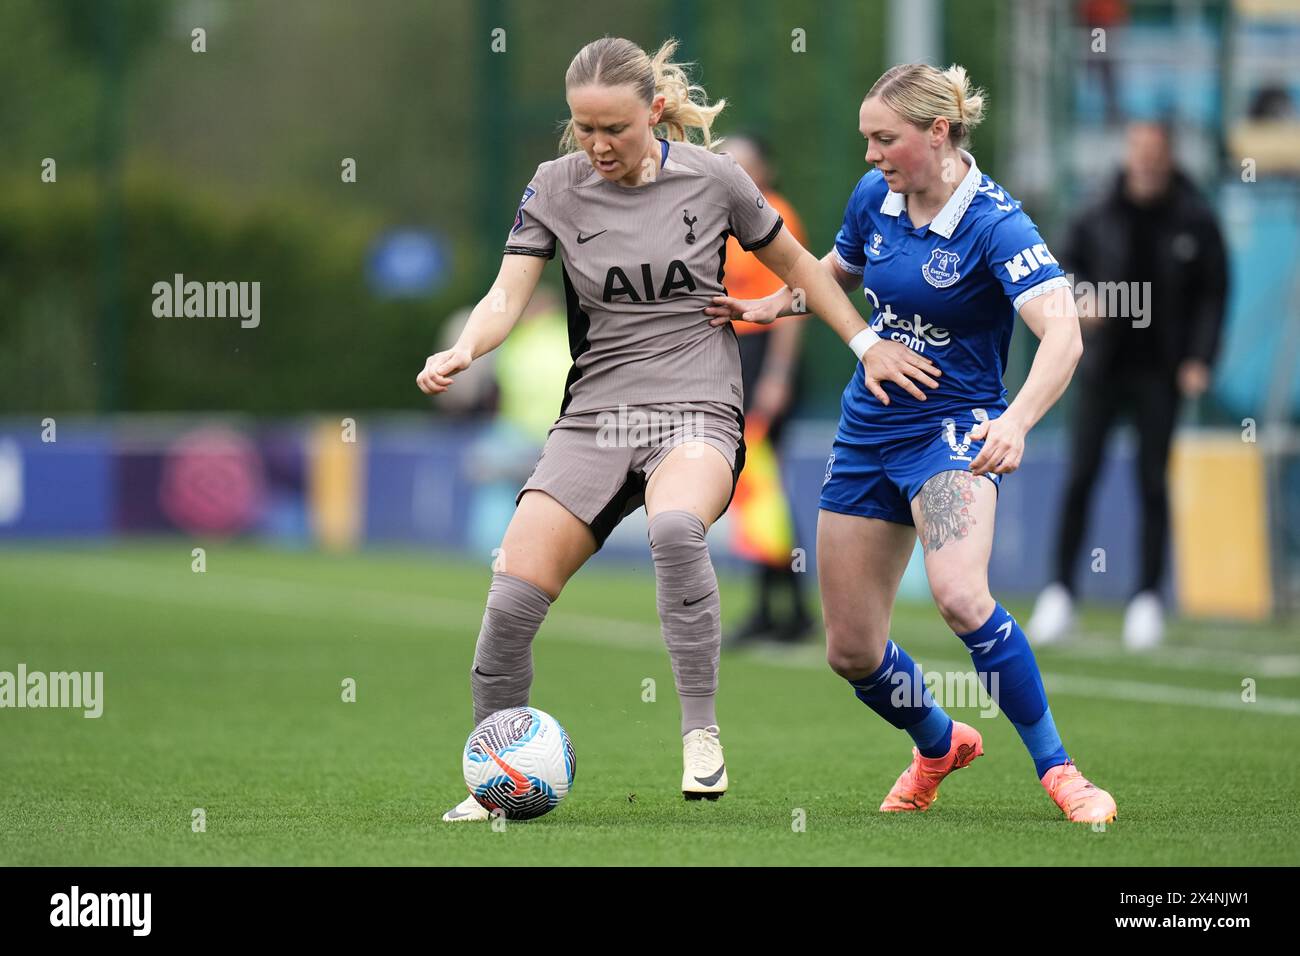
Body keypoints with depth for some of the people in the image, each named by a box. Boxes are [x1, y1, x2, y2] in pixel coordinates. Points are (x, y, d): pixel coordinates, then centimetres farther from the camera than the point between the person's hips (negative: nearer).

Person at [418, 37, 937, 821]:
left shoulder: (711, 177, 1)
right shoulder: (556, 188, 3)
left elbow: (793, 263, 15)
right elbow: (508, 295, -3)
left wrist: (867, 343, 11)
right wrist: (461, 354, -23)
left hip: (697, 412, -2)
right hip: (594, 419, 3)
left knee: (675, 527, -38)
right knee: (512, 598, -13)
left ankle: (702, 734, -26)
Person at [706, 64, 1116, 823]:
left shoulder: (996, 225, -20)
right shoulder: (874, 197, 0)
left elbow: (1063, 336, -33)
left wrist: (1017, 421, -48)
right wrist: (772, 305, 10)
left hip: (956, 429, -6)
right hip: (869, 431, 6)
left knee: (960, 594, -34)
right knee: (851, 651, 9)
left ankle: (1057, 769, -20)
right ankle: (939, 745, 40)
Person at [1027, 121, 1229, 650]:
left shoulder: (1195, 221, -2)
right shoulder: (1096, 217, 0)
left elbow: (1213, 292, 2)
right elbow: (1064, 265, 13)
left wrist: (1199, 358, -6)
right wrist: (1081, 299, -8)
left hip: (1160, 370, -1)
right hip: (1104, 364, 1)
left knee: (1153, 482, 0)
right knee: (1080, 477, -4)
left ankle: (1148, 599, 7)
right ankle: (1060, 592, 2)